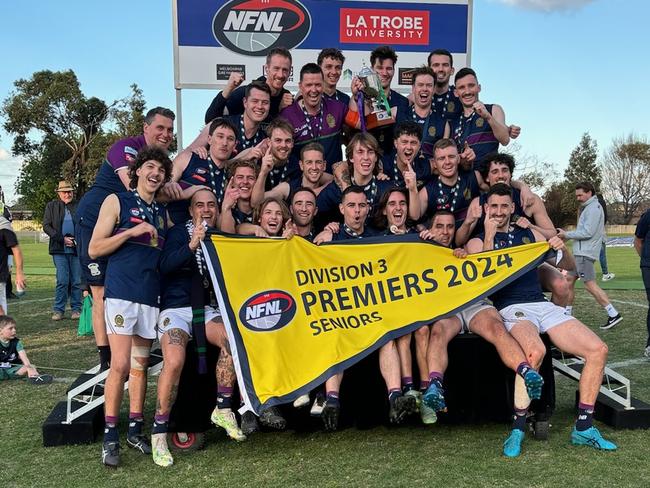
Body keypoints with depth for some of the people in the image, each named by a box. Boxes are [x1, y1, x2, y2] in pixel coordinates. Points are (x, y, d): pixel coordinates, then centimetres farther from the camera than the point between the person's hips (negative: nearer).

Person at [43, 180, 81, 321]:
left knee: (77, 281, 3)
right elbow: (46, 226, 3)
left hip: (77, 249, 1)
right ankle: (58, 310, 5)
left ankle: (76, 309, 12)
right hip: (59, 249, -1)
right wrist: (62, 239, -8)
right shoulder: (51, 206, 9)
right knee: (62, 281, -6)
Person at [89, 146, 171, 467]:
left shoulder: (162, 213, 17)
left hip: (151, 296, 5)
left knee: (140, 366, 9)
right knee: (120, 365, -10)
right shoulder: (117, 201, 4)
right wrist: (132, 232, -12)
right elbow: (94, 249, -2)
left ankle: (135, 430, 18)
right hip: (121, 293, -5)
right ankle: (110, 435, 1)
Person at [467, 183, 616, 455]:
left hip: (544, 306, 5)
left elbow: (569, 268, 21)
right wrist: (489, 236, -11)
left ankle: (583, 428, -1)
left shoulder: (529, 234, 19)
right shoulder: (478, 242, 9)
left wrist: (562, 250, -1)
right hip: (511, 309, -5)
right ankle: (518, 428, -22)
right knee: (535, 351, -36)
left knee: (598, 350, -11)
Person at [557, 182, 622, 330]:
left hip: (585, 253, -10)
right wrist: (567, 235, 9)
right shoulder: (588, 207, 20)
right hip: (581, 252, 10)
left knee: (590, 284, -11)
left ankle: (614, 314, -8)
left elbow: (587, 232, -19)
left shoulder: (593, 208, -11)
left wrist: (567, 234, -10)